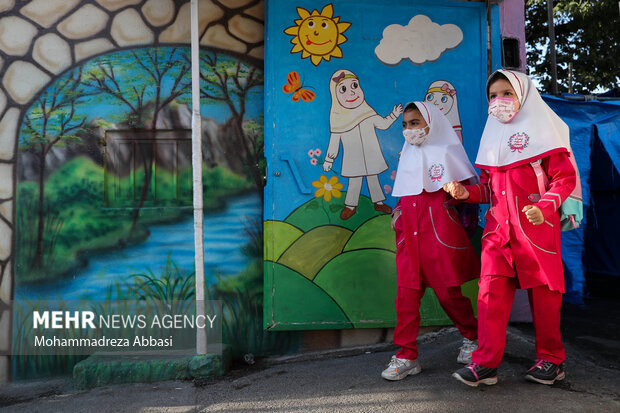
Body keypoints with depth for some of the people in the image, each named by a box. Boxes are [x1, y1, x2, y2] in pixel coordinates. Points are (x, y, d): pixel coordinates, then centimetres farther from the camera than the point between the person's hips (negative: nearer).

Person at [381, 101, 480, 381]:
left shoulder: (446, 152, 1)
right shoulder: (408, 156, 19)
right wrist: (398, 210, 10)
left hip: (439, 232, -5)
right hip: (409, 233, 5)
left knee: (448, 291, 4)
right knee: (406, 292, -1)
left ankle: (472, 337, 31)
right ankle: (407, 356, 7)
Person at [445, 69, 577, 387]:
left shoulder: (540, 130, 1)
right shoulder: (492, 136, 17)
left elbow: (565, 177, -5)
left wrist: (545, 207, -20)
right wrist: (466, 192, -1)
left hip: (536, 226, -4)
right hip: (498, 226, 4)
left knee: (542, 290, 6)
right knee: (490, 290, -4)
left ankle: (551, 359, 23)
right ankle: (486, 363, 1)